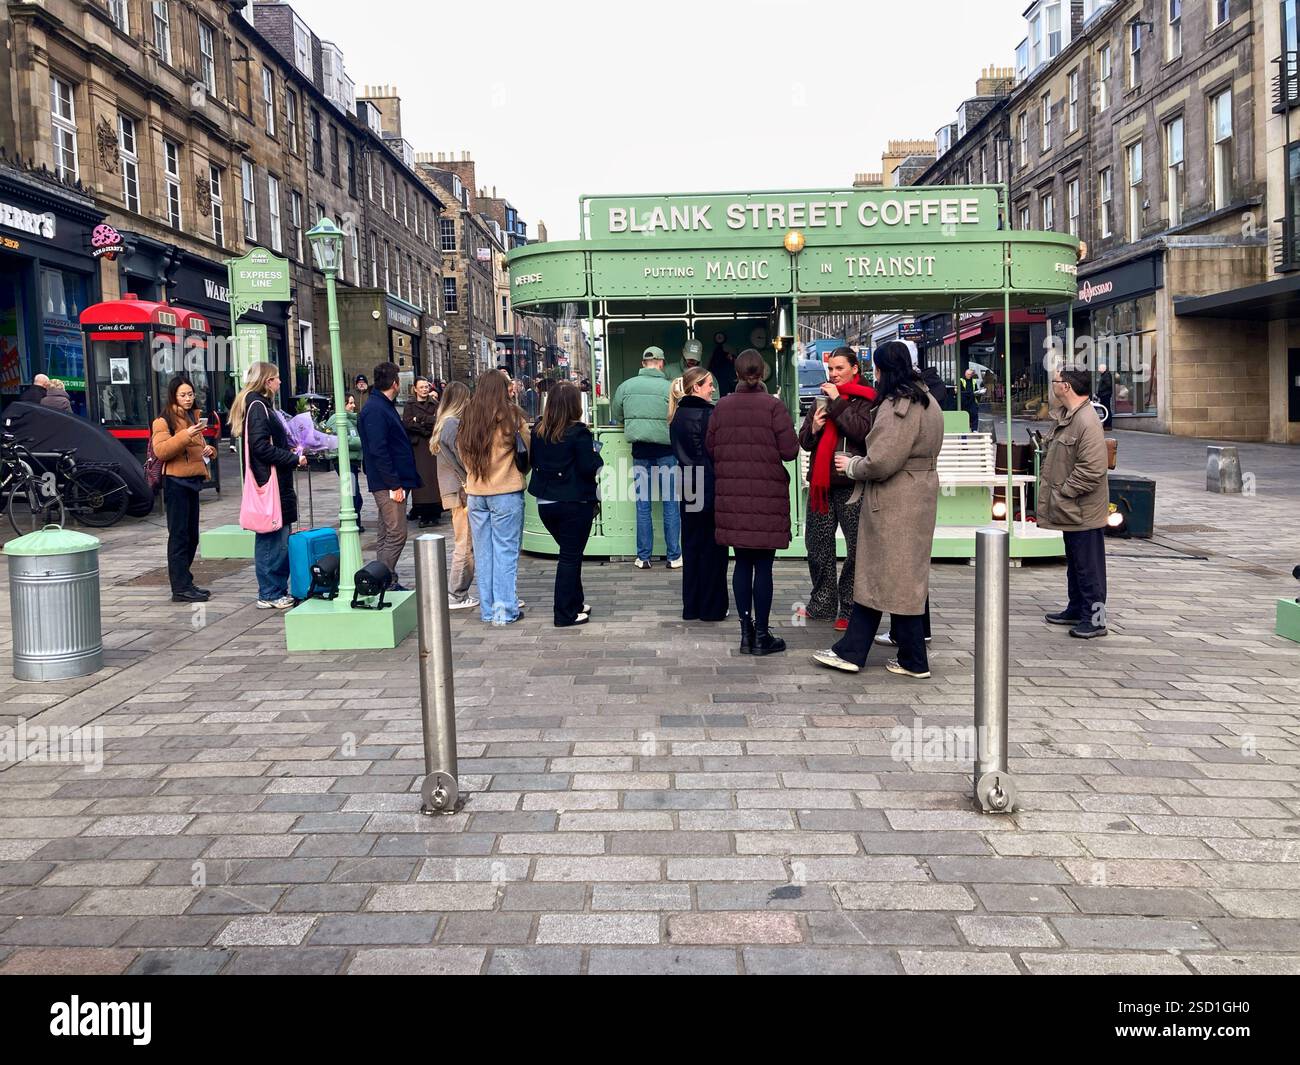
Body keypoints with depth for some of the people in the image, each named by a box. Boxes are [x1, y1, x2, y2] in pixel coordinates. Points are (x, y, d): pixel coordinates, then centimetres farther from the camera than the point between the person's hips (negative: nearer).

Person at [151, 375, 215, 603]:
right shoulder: (163, 421, -6)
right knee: (179, 536, -8)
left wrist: (207, 450, 10)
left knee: (192, 536, 11)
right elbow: (160, 451, -18)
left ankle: (184, 581, 20)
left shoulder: (192, 417, 20)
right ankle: (180, 588, -6)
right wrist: (184, 436, -28)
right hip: (175, 481, -8)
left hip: (192, 480, 9)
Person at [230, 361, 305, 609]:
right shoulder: (258, 406, -13)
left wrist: (290, 453, 12)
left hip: (272, 482, 11)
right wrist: (293, 459, -14)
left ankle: (275, 591, 18)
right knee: (274, 540, -6)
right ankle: (271, 594, 0)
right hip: (269, 482, -11)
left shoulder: (258, 405, 19)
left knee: (274, 539, 13)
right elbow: (262, 447, -20)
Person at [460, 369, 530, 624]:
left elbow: (462, 452, 12)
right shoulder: (510, 416, -7)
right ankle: (505, 610, 3)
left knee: (483, 552, 11)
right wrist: (521, 469, 15)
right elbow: (529, 448, -1)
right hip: (506, 491, -4)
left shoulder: (468, 417, 5)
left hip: (475, 492, 5)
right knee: (506, 551, 2)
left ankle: (487, 609, 17)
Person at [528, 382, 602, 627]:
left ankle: (575, 602, 31)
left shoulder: (539, 431, 1)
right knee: (570, 556, 2)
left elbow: (533, 461, 10)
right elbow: (589, 468, -16)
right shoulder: (578, 432, -15)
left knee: (569, 552, 21)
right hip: (575, 503, -6)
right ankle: (566, 614, 6)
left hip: (545, 503, 6)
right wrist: (595, 453, 2)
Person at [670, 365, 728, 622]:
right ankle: (711, 606, 9)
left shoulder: (677, 415, 8)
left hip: (688, 489, 7)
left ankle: (691, 606, 17)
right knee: (712, 548, 3)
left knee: (691, 545, 12)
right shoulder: (710, 414, -14)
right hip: (710, 489, -6)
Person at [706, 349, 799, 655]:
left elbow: (710, 448, 8)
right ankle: (762, 636, 8)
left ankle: (746, 630, 17)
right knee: (763, 565, 3)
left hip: (731, 496, 4)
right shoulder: (773, 406, -9)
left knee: (742, 563, 12)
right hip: (766, 496, -3)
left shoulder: (721, 407, 2)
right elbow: (789, 450, -11)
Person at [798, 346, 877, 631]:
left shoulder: (865, 399, -2)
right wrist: (813, 428, -5)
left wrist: (838, 402, -14)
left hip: (852, 484, -6)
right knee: (817, 545, 11)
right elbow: (804, 441, 17)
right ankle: (822, 604, 23)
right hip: (821, 482, 7)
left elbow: (862, 431, -20)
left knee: (857, 548, -2)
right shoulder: (822, 398, 17)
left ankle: (849, 610, 6)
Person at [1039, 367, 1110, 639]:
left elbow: (1092, 469, -26)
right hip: (1069, 510, 10)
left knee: (1088, 565, -1)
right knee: (1074, 562, 20)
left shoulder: (1087, 421, -21)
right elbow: (1053, 459, 22)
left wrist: (1063, 493, -18)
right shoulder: (1063, 417, 11)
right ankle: (1076, 609, 33)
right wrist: (1048, 489, 12)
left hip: (1084, 511, -10)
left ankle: (1095, 618, 8)